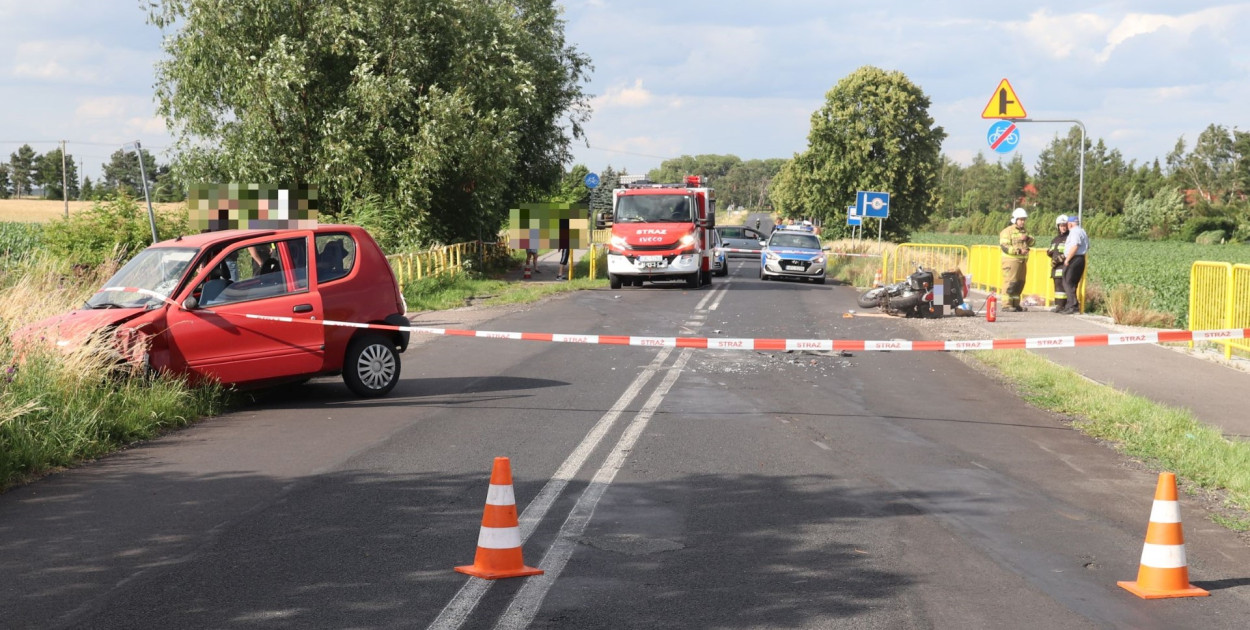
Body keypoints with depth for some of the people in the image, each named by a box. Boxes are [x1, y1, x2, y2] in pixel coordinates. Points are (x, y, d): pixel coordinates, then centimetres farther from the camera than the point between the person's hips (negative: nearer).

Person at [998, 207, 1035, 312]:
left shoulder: (1024, 231, 18)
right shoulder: (1007, 231, -7)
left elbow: (1032, 243, 13)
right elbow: (1004, 247, -15)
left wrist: (1027, 238, -9)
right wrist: (1019, 250, -22)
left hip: (1022, 261, 8)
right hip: (1011, 260, -8)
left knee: (1020, 283, 11)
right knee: (1010, 282, -11)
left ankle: (1015, 304, 19)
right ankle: (1007, 305, -11)